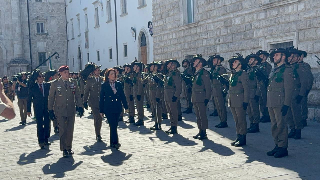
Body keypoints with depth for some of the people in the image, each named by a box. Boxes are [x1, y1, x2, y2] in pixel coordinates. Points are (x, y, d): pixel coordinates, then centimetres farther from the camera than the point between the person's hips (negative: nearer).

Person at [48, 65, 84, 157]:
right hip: (60, 111, -3)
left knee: (70, 130, 7)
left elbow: (77, 96, 9)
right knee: (63, 130, -5)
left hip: (71, 110, 3)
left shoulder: (73, 83, 6)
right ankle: (64, 149, 5)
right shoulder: (55, 84, -1)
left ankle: (69, 147, 22)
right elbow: (51, 97, 3)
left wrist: (80, 107, 1)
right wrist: (50, 110, 0)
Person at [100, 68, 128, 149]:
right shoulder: (104, 85, 2)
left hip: (117, 108, 3)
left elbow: (122, 96, 11)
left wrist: (126, 106, 7)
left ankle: (112, 143, 16)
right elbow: (101, 98, 3)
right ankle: (115, 142, -8)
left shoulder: (118, 84, 9)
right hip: (108, 108, -3)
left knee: (114, 126, 7)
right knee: (113, 125, -10)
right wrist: (101, 110, 1)